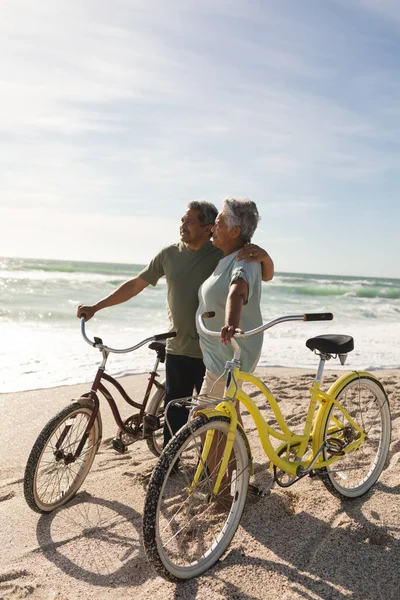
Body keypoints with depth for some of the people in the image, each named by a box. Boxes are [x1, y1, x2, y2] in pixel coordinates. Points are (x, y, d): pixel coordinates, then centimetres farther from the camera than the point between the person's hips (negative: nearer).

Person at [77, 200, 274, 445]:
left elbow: (267, 276, -5)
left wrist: (264, 257, -29)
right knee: (175, 416, 10)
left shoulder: (223, 255, -6)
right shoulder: (169, 254, 3)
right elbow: (136, 284, 9)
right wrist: (96, 307, 7)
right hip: (177, 350, 3)